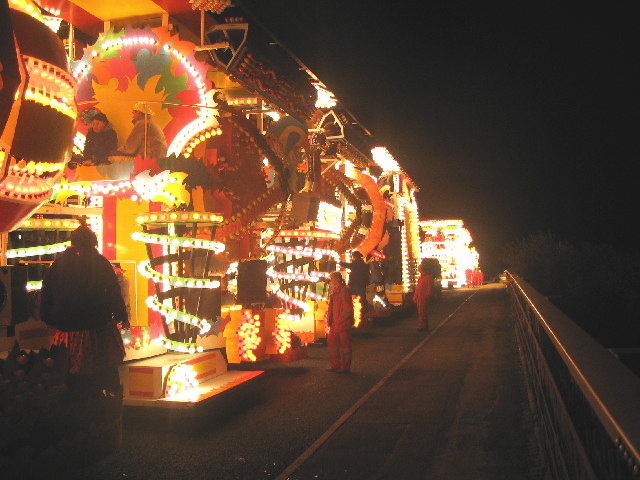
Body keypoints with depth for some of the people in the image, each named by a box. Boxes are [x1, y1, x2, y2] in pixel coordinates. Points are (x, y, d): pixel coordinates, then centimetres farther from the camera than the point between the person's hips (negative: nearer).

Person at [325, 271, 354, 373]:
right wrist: (329, 320, 11)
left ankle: (345, 367, 6)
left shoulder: (344, 290, -12)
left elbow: (347, 308, -16)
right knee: (332, 342, 11)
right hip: (335, 323, 9)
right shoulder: (334, 290, 15)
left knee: (344, 344, -1)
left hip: (343, 323, -9)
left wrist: (341, 320, -17)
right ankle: (335, 365, 19)